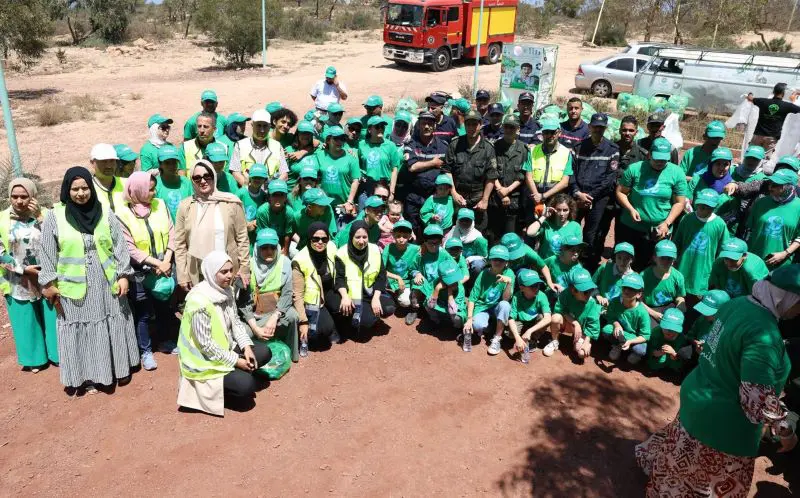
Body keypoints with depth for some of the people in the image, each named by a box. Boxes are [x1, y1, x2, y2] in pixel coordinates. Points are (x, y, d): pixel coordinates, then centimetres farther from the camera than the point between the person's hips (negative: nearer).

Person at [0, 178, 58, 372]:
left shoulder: (45, 214, -4)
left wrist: (39, 217, -21)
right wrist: (23, 269, -13)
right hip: (19, 282, 1)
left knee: (52, 318, 10)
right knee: (27, 321, 12)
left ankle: (57, 354, 26)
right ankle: (35, 358, 28)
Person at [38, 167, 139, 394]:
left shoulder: (105, 213, -2)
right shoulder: (55, 217, -6)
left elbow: (120, 246, 1)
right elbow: (47, 254, -1)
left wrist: (123, 275, -3)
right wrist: (49, 284, -2)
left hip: (107, 284, 2)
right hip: (74, 288, -1)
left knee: (113, 326, 13)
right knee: (82, 331, 7)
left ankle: (120, 368, 29)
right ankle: (88, 376, 20)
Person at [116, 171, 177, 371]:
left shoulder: (160, 205, -2)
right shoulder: (123, 215, -12)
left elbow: (171, 234, 0)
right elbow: (129, 248, -15)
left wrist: (166, 260, -11)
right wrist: (156, 263, -18)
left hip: (163, 268, 4)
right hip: (140, 272, -4)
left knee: (164, 306, 18)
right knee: (143, 313, 8)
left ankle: (167, 341, 37)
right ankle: (146, 352, 22)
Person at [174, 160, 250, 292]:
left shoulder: (231, 202, -4)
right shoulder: (185, 206, 0)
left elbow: (242, 238, 0)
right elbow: (179, 244, 3)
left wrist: (244, 268, -2)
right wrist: (182, 275, 0)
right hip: (197, 274, 1)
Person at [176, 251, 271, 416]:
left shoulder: (226, 290, -4)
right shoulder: (200, 302, -29)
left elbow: (236, 322, 5)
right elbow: (206, 345, -26)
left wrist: (247, 348, -10)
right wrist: (236, 361, -19)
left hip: (225, 348, 8)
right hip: (205, 360, -8)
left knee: (264, 352, -1)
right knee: (246, 385, -20)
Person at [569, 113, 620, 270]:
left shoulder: (612, 149, 4)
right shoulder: (579, 147, 12)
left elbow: (609, 179, -3)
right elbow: (571, 172, 5)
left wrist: (589, 196, -9)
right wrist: (577, 193, -10)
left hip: (599, 199, -2)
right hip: (577, 197, 2)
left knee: (592, 236, -3)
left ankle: (589, 268, 8)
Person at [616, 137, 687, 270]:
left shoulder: (677, 173, -3)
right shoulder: (635, 168, -4)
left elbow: (679, 202, 0)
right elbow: (621, 192, 0)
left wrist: (666, 223, -11)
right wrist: (631, 209, -15)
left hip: (659, 231, 0)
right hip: (630, 228, 0)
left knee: (645, 267, 9)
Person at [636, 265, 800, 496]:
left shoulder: (738, 303, -2)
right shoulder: (764, 334, -30)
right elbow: (757, 399, -29)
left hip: (699, 398, 9)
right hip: (723, 423, -8)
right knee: (708, 479, 14)